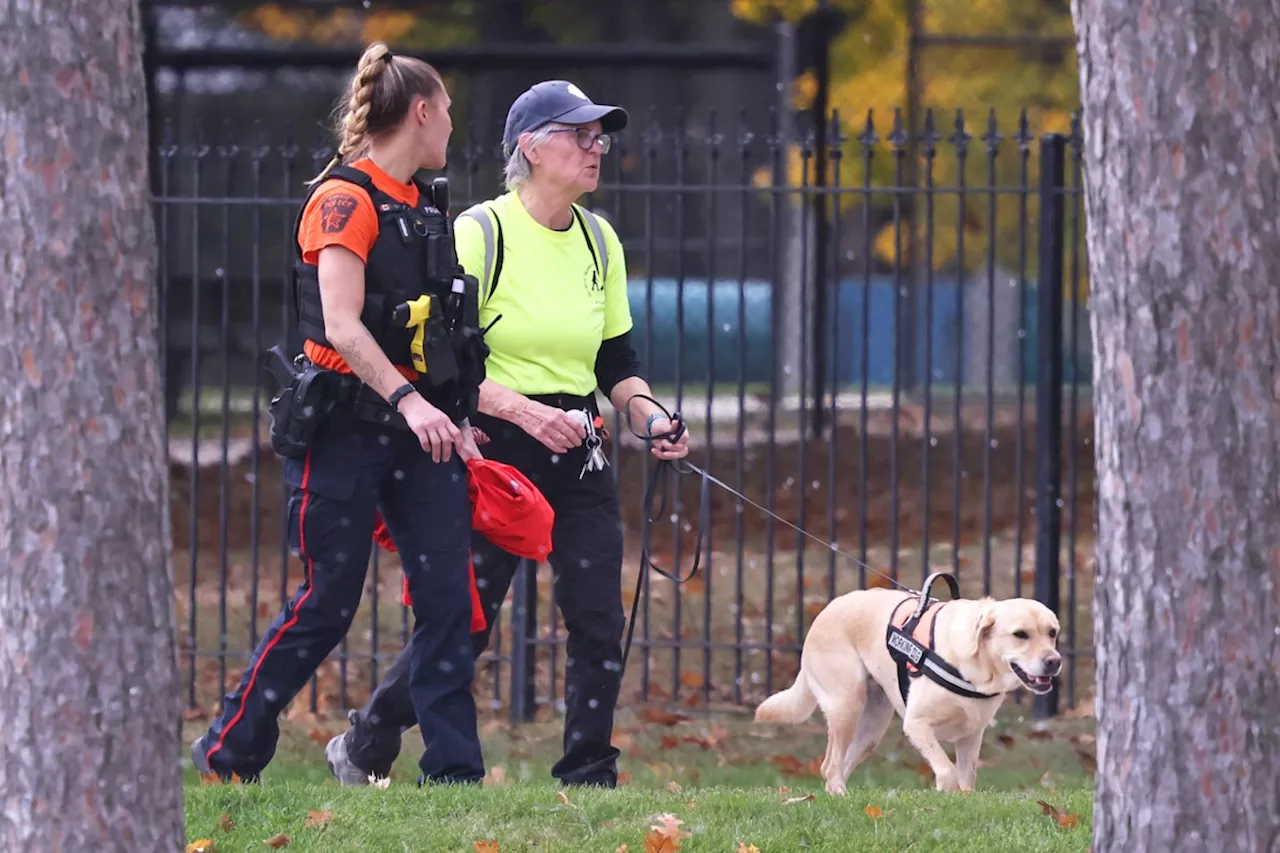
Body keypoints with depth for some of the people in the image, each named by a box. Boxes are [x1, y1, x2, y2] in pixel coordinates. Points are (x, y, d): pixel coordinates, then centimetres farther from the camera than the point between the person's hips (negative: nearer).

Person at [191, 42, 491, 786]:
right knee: (330, 601, -3)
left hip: (419, 421, 7)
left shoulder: (423, 205, 15)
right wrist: (410, 404, -29)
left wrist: (456, 419, 14)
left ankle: (454, 768, -1)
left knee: (448, 595, -2)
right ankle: (228, 752, 11)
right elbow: (343, 327, -21)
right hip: (346, 423, -7)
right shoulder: (345, 200, -11)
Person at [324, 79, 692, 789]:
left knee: (599, 623, -4)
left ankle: (587, 777, 4)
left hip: (578, 457, 6)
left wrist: (650, 415, -3)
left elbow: (617, 360, 16)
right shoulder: (479, 234, -10)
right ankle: (363, 748, 17)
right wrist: (523, 410, -24)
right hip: (493, 452, -5)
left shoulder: (599, 242, 9)